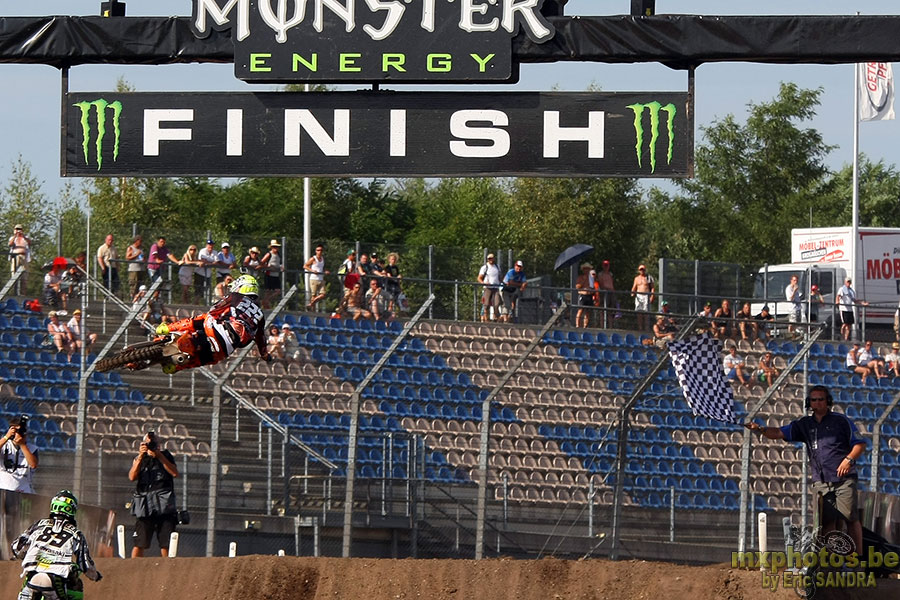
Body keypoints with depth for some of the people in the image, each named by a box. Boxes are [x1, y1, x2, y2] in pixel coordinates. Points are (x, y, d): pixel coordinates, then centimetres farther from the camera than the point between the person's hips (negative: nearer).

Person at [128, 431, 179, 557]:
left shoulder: (166, 456, 14)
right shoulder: (139, 459, 16)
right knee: (139, 544, -7)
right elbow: (132, 476, 0)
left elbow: (174, 473, -2)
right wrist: (140, 456, -6)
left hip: (164, 504, 0)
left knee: (166, 545, -4)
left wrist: (159, 456, -6)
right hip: (145, 505, 0)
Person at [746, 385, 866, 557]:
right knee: (827, 521, 0)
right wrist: (761, 429, -12)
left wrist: (849, 459, -15)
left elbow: (860, 444, 3)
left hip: (844, 478, -4)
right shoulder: (805, 424, 14)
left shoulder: (840, 420, 3)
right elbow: (780, 433, 6)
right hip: (821, 481, 4)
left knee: (851, 518, -7)